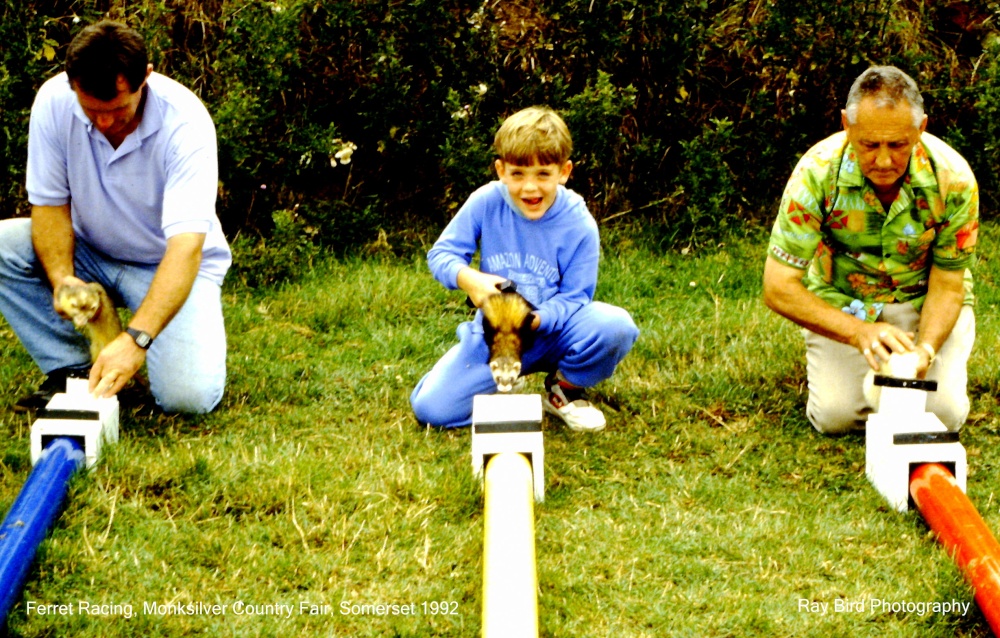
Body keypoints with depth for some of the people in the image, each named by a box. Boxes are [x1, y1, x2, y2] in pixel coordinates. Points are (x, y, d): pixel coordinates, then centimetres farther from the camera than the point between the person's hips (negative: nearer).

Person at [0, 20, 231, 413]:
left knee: (188, 396, -25)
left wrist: (137, 339, -49)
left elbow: (186, 245, -36)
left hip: (168, 263, -3)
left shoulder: (185, 122, -29)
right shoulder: (53, 102, -19)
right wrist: (61, 279, -30)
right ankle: (71, 367, -9)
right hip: (90, 252, 4)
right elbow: (50, 204, -9)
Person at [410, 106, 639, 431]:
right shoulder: (486, 203, -12)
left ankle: (565, 389, 0)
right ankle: (503, 381, 14)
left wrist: (538, 319, -34)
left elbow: (574, 297, -12)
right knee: (431, 408, -18)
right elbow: (441, 254, -7)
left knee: (615, 326, -32)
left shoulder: (578, 225, -15)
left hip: (554, 329, 0)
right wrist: (468, 278, -31)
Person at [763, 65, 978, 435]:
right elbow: (778, 288, -26)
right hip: (841, 302, -1)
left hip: (923, 301, 1)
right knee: (836, 415, -21)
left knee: (942, 413, -19)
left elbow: (947, 286, -14)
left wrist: (925, 351, -35)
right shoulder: (817, 172, -27)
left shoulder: (952, 178, -24)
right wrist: (858, 332, -40)